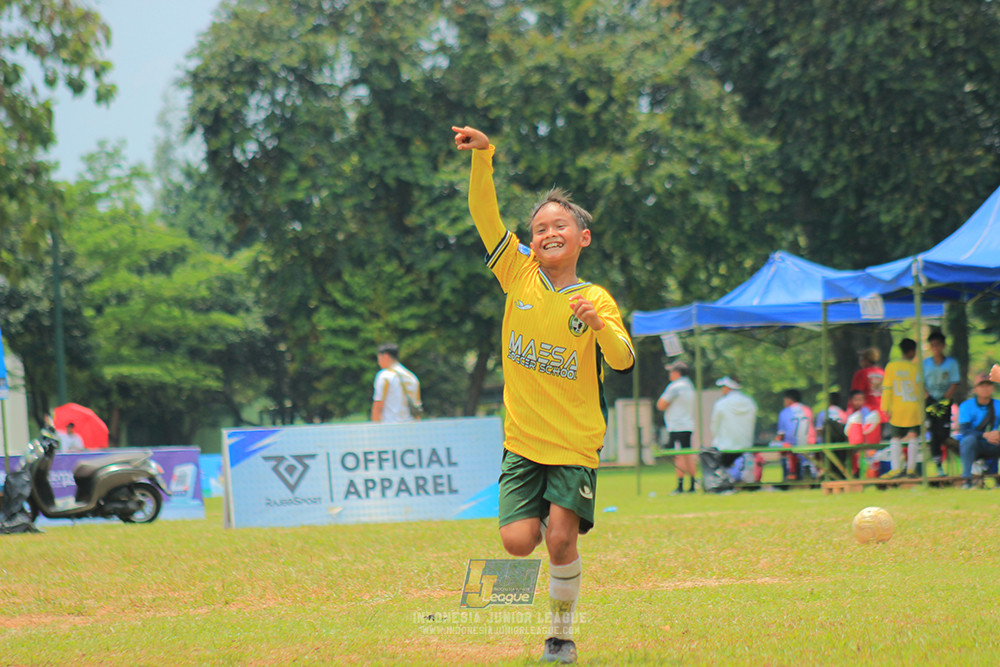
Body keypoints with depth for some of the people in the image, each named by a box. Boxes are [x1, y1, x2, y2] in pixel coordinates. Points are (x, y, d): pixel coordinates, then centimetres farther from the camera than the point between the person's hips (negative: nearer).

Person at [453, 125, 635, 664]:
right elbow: (484, 215, -6)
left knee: (560, 540, -12)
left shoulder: (596, 300, -4)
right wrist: (482, 157, -19)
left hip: (575, 443, -2)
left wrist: (599, 326, -34)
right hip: (523, 442, 2)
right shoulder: (519, 276, 2)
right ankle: (552, 517, 28)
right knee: (519, 542, -9)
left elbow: (624, 362, -16)